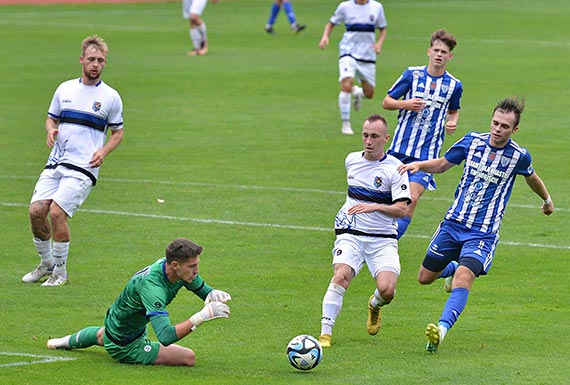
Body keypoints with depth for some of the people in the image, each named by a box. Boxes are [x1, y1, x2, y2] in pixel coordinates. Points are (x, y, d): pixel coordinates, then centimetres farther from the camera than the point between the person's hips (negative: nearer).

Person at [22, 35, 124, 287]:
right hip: (56, 162, 4)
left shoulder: (110, 97, 2)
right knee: (36, 210, -10)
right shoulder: (65, 89, 12)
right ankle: (46, 263, 13)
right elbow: (52, 118, 22)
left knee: (56, 212, -19)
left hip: (83, 167, -4)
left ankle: (60, 271, -2)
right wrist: (51, 130, -2)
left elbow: (117, 132, 10)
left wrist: (103, 152, -8)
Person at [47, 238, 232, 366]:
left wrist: (213, 295, -26)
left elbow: (203, 290, -1)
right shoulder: (151, 286, -43)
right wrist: (201, 317, -57)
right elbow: (165, 336, -51)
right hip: (125, 347, -9)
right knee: (188, 358, -13)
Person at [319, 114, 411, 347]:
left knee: (387, 289, -21)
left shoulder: (395, 168, -6)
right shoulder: (351, 160, 9)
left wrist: (374, 207, -26)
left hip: (382, 240, -2)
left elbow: (402, 209, -12)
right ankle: (325, 334, -25)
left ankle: (375, 306, 17)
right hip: (350, 235, 2)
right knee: (341, 276, -26)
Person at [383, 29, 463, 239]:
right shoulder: (412, 74, 0)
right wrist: (405, 104, -14)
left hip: (427, 153, 0)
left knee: (412, 198, -16)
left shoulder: (454, 85, 4)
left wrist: (452, 122, 0)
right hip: (400, 147, 0)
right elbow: (386, 102, 5)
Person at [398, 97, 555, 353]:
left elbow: (531, 178, 18)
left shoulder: (519, 156, -5)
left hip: (483, 233, -4)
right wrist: (418, 165, -7)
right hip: (453, 223, 4)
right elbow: (443, 164, 14)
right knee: (425, 277, 13)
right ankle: (452, 267, 46)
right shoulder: (472, 141, 0)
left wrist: (547, 200, 37)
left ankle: (442, 329, -40)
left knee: (463, 279, -27)